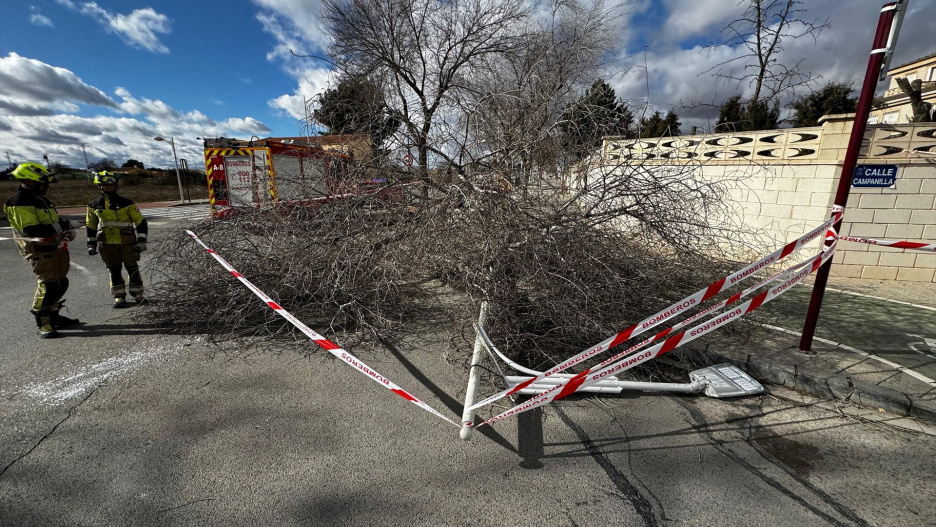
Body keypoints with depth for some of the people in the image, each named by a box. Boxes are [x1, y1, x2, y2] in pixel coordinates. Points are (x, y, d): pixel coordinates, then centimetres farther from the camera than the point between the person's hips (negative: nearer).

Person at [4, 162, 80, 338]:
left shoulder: (41, 199, 17)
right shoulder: (19, 203, -13)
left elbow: (54, 221, 26)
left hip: (57, 246, 9)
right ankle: (42, 323, -1)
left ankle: (53, 315, 26)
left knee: (61, 283, 14)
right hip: (39, 250, -9)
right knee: (48, 284, -11)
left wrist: (67, 228, 6)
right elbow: (29, 229, -23)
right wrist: (58, 227, -23)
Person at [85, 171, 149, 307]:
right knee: (114, 272, 5)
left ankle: (138, 295, 13)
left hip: (128, 243, -3)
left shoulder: (126, 203, -3)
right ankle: (119, 297, 12)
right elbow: (90, 226, 16)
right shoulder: (94, 206, 7)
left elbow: (141, 222, -4)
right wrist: (91, 245, 13)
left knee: (133, 269, 1)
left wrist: (141, 241, -9)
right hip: (107, 245, 3)